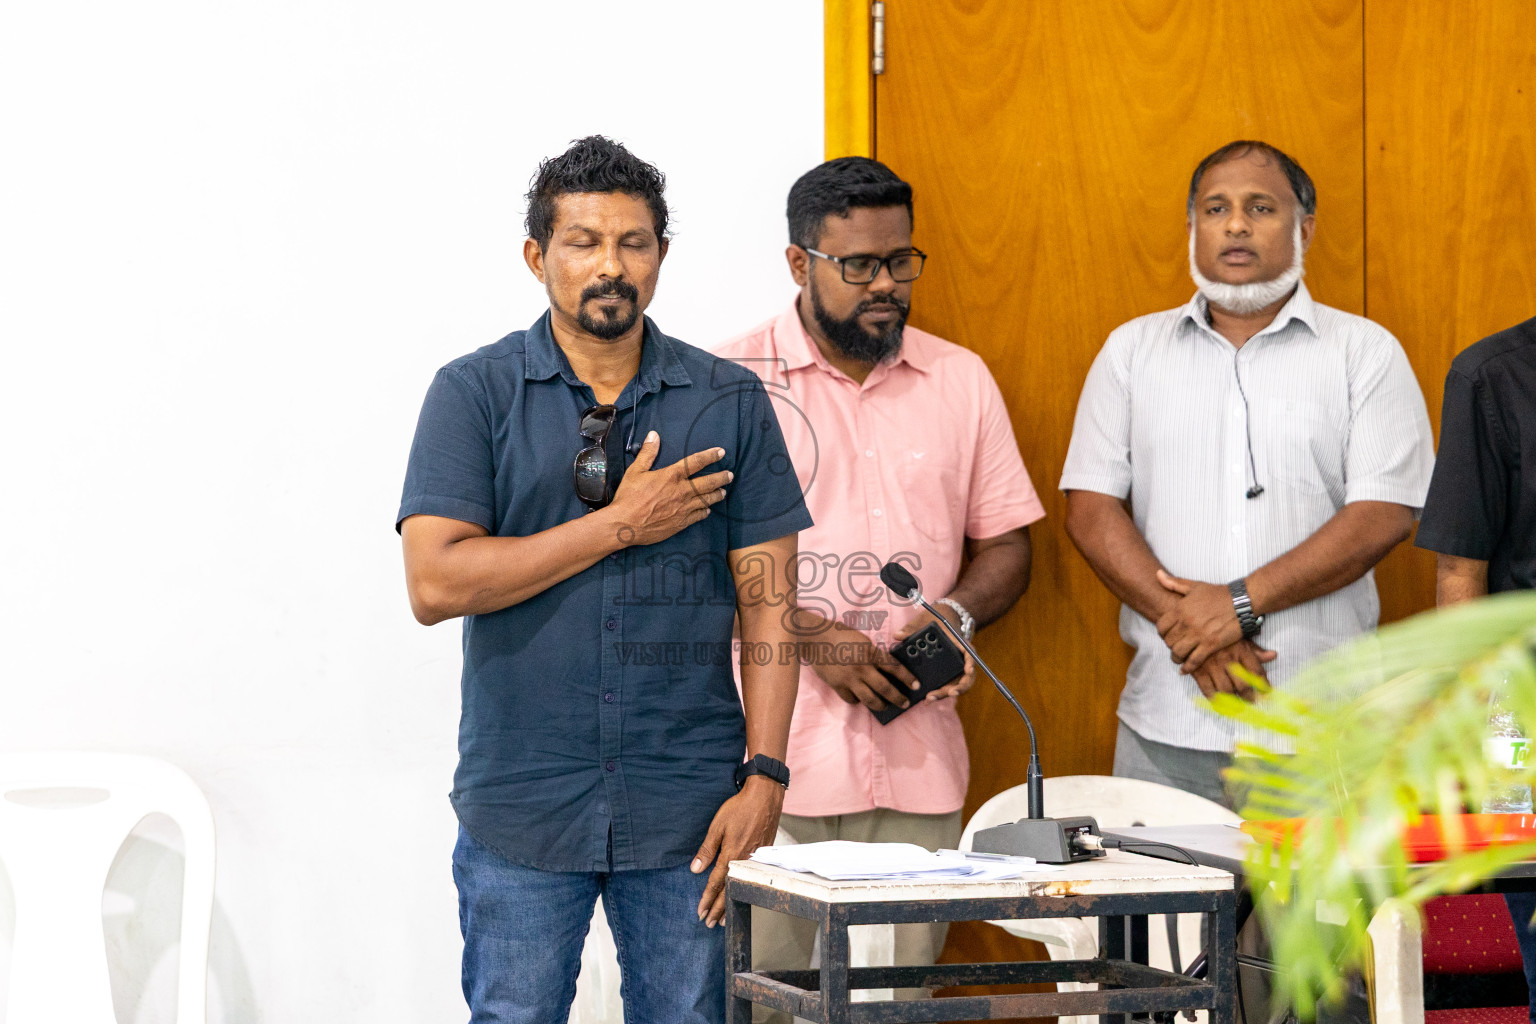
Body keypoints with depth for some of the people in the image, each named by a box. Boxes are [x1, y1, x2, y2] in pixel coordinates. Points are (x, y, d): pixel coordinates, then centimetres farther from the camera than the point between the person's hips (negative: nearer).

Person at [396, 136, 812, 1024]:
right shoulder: (473, 395, 1)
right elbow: (435, 583, -10)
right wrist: (620, 525, -10)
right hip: (522, 808, -1)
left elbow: (767, 602, 4)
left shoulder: (731, 403, 6)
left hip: (688, 811, 1)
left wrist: (763, 776, -6)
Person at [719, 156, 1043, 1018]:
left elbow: (1007, 545, 16)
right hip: (777, 755, -3)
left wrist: (955, 616, -5)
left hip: (917, 754, 3)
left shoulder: (961, 380, 13)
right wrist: (810, 637, -14)